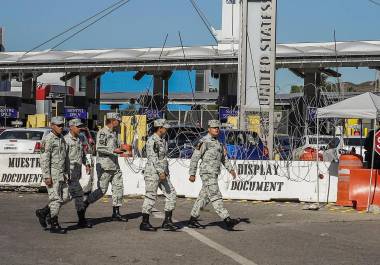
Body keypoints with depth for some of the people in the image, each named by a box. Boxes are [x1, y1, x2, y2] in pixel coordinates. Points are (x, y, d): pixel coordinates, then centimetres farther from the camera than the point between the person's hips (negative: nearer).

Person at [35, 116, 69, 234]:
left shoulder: (62, 139, 15)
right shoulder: (48, 140, -12)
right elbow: (44, 159, -17)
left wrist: (67, 173, 18)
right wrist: (47, 176, -21)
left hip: (62, 174, 9)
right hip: (52, 173, -9)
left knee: (65, 197, 7)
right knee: (55, 198, -6)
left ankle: (43, 212, 20)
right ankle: (54, 225, 4)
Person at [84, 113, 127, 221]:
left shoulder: (114, 133, 18)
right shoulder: (102, 132, -11)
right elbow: (99, 148, -21)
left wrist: (120, 149, 10)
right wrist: (114, 150, -23)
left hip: (114, 166, 9)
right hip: (105, 167, -9)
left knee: (118, 188, 4)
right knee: (102, 190, -5)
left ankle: (116, 213, 8)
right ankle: (84, 204, 12)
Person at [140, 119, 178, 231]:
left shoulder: (162, 140, 15)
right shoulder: (152, 141, -13)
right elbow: (153, 158, -21)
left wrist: (166, 172, 20)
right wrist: (161, 172, -25)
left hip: (163, 173, 9)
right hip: (153, 172, -9)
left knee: (171, 194, 4)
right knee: (151, 197, -4)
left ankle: (167, 221, 8)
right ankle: (144, 223, 5)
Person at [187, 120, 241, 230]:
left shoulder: (218, 142, 18)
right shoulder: (204, 142, -8)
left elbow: (224, 157, 23)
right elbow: (195, 158, -9)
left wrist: (230, 169, 10)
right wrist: (192, 174, -11)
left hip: (214, 174, 9)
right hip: (207, 173, -9)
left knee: (204, 197, 11)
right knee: (216, 197, -13)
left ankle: (192, 220, 18)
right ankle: (227, 220, -19)